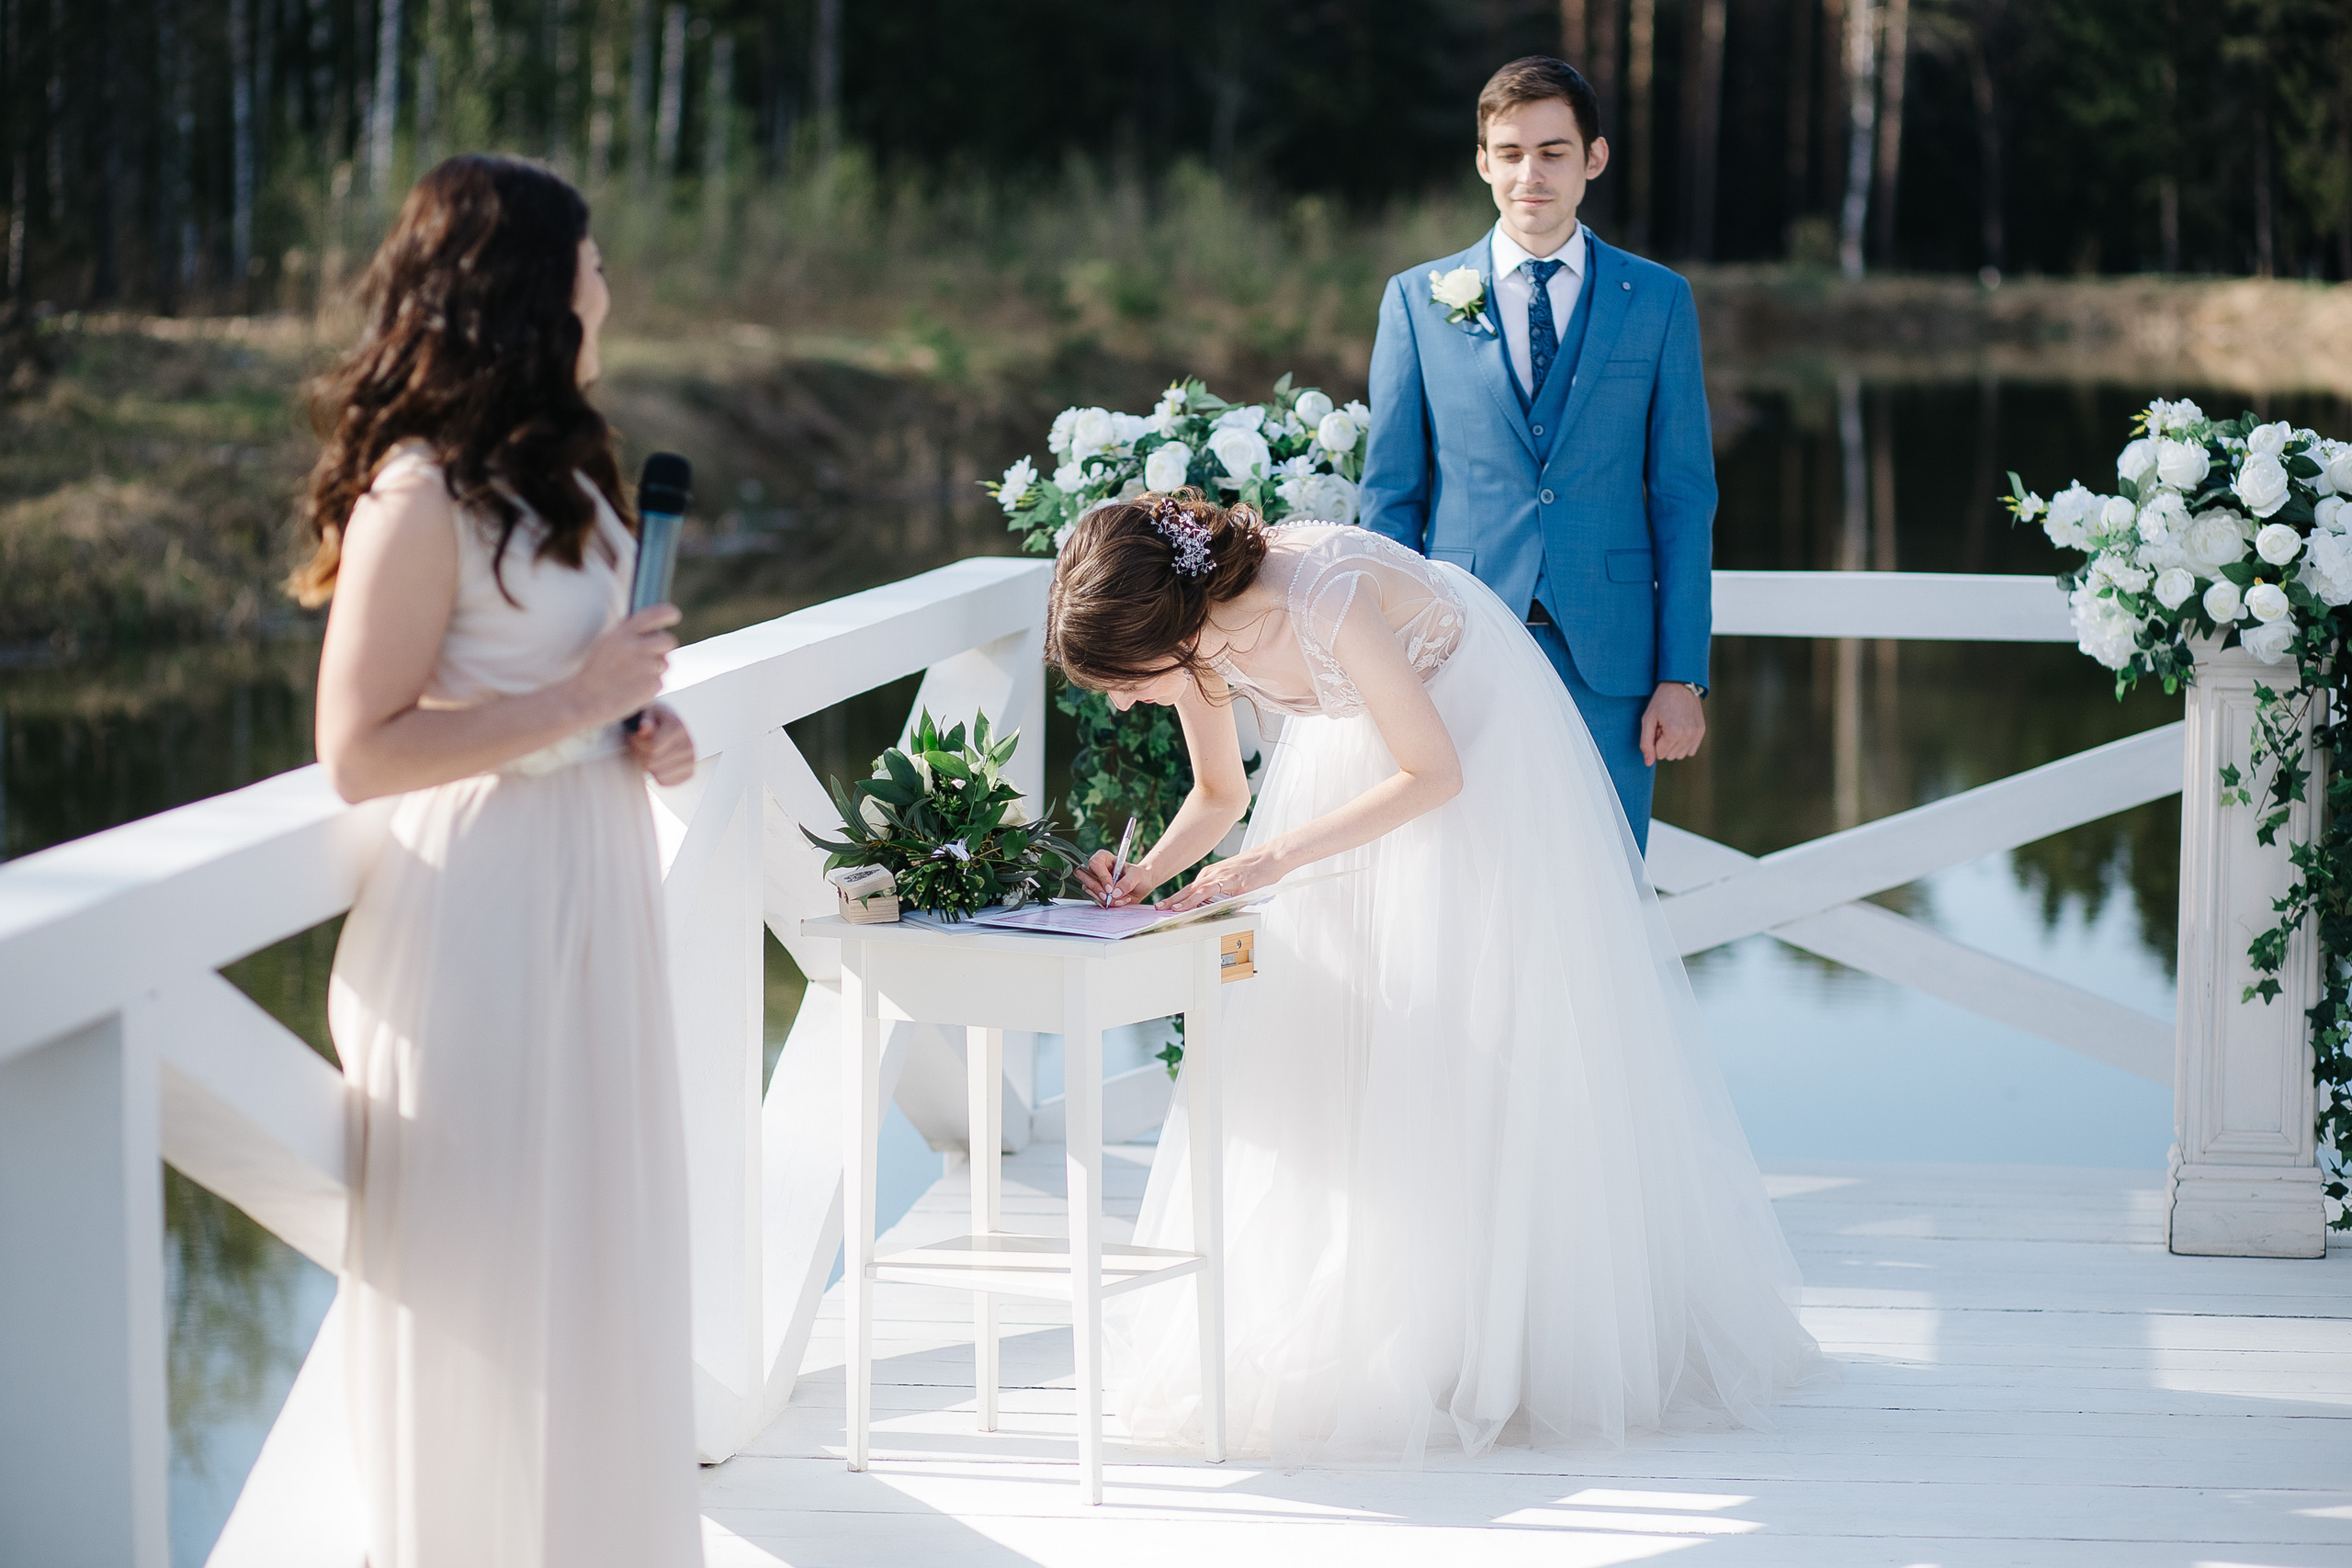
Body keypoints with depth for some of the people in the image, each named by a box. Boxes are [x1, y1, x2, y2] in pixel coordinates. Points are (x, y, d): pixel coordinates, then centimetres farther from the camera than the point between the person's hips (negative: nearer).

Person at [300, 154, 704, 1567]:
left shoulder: (552, 468, 10)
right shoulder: (419, 498, -18)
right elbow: (360, 752, -22)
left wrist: (645, 732, 6)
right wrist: (574, 705, -20)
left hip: (596, 887, 9)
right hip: (492, 907, -9)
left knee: (603, 1245, 16)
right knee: (503, 1270, 1)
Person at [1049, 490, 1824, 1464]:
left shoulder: (1328, 599, -39)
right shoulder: (1193, 637, -19)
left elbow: (1434, 774, -27)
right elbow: (1220, 797, -1)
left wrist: (1274, 860, -32)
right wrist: (1146, 875, -20)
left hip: (1471, 720, -6)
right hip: (1358, 734, 6)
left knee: (1486, 1033, -6)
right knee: (1332, 1012, 0)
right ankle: (1357, 1320, 6)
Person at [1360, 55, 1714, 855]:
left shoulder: (1658, 301, 6)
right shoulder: (1419, 299, 6)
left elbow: (1684, 497, 5)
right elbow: (1388, 494, 7)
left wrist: (1682, 676, -2)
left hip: (1607, 660, 0)